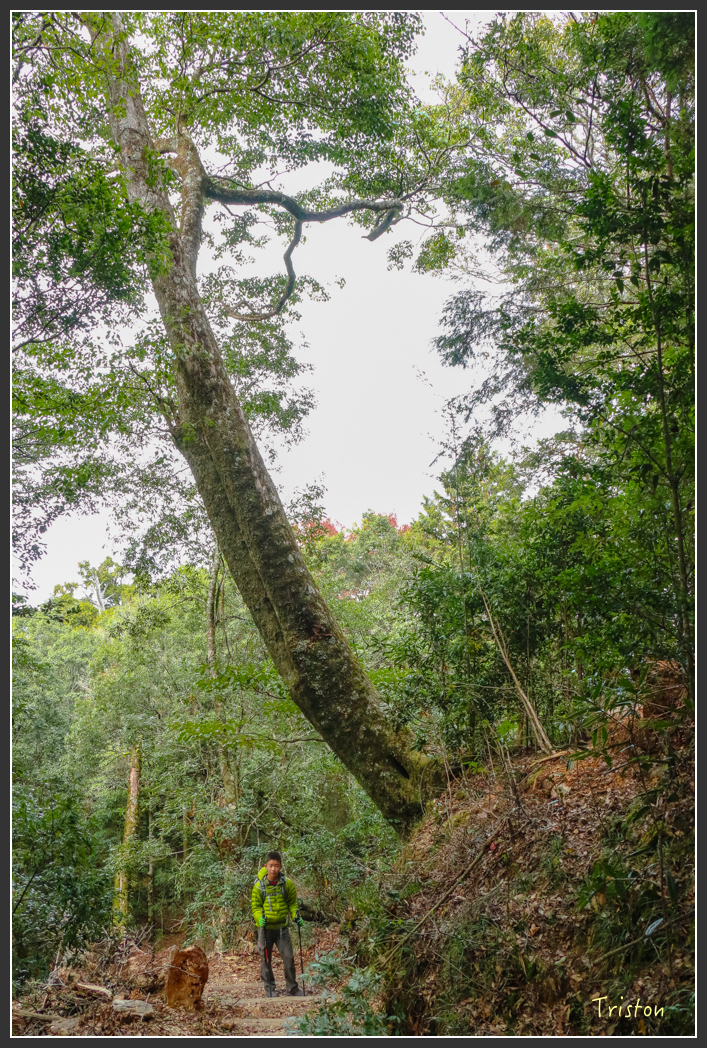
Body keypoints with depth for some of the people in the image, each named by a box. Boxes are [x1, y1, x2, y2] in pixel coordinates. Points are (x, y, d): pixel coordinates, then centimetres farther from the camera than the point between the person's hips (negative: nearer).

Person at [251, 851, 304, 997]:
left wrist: (295, 916, -8)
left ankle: (292, 988, 16)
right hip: (265, 928, -1)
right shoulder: (259, 886, -10)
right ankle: (269, 988, 23)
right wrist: (260, 918, -19)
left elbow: (292, 902, 7)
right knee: (266, 959, 8)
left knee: (289, 957, 1)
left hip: (282, 927, 1)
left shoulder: (287, 883, -5)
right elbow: (255, 906, -2)